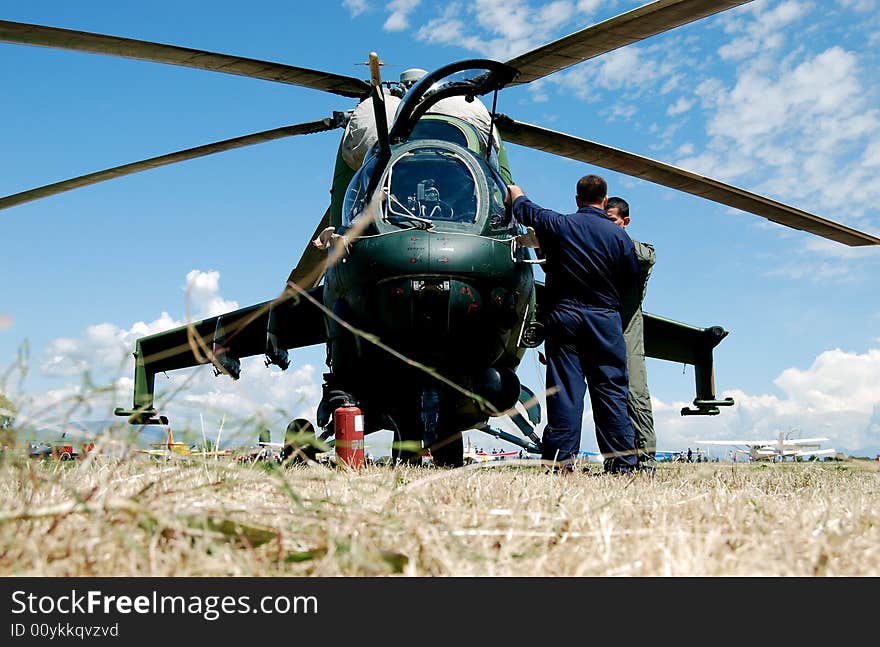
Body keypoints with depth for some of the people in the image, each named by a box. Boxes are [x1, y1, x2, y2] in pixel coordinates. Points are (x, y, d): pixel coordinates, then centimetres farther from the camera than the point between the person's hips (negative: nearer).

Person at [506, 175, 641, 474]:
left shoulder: (558, 224, 1)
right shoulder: (619, 235, 2)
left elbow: (526, 210, 20)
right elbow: (632, 284, 4)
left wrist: (516, 193, 42)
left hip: (563, 314, 0)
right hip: (605, 319, 0)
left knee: (565, 391, 0)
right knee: (611, 392, 2)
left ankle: (562, 461, -2)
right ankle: (622, 463, 3)